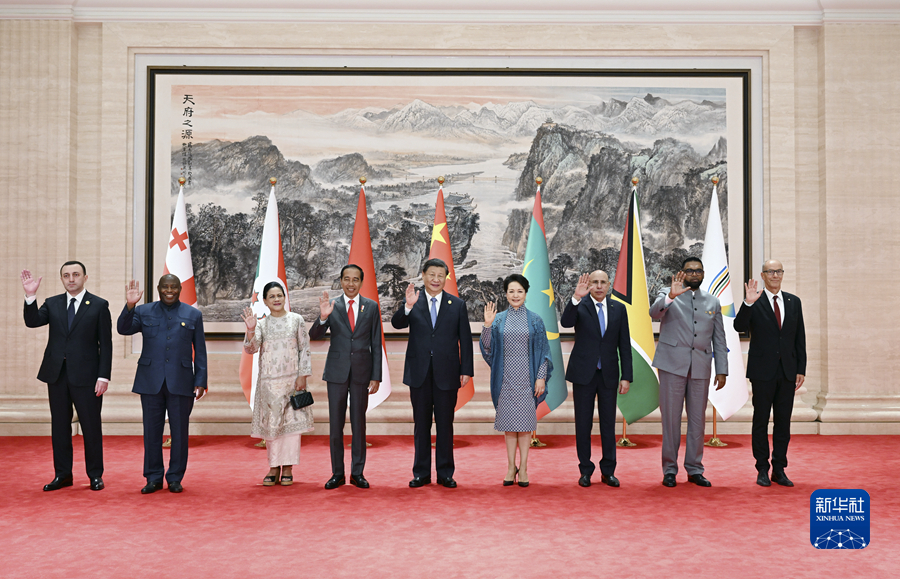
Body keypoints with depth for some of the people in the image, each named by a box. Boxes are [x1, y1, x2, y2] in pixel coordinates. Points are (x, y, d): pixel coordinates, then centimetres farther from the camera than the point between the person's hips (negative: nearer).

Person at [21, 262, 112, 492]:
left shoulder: (99, 305, -1)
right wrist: (30, 296, -21)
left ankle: (95, 475, 13)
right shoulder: (52, 303, 10)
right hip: (57, 374, 4)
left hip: (86, 376, -4)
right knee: (59, 426, 10)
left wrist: (103, 376, -10)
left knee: (91, 426, 2)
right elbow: (32, 322, -7)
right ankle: (62, 475, 20)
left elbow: (105, 344, -3)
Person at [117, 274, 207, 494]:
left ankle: (175, 478, 15)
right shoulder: (144, 312, 9)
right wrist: (129, 306, -19)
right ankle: (153, 478, 15)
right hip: (151, 383, 1)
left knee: (179, 432, 3)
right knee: (152, 431, 5)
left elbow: (200, 351, 6)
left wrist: (201, 382, 0)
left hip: (181, 383, -1)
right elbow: (123, 329, -5)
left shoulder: (193, 315, 8)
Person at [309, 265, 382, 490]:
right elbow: (315, 336, -6)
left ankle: (357, 473, 14)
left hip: (362, 371, 0)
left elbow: (376, 344, 3)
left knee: (359, 423, 6)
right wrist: (323, 317, -27)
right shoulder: (331, 306, 2)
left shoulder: (371, 307, 3)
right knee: (335, 424, 4)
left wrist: (376, 377, -2)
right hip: (337, 371, 0)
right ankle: (337, 473, 13)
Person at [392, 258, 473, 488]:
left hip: (446, 374, 0)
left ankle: (445, 473, 15)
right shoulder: (412, 303, 4)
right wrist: (408, 306, -31)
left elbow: (465, 340, 4)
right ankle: (421, 473, 16)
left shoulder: (457, 305, 5)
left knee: (445, 424, 5)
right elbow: (397, 324, -13)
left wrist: (466, 370, -1)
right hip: (420, 374, 0)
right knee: (421, 424, 8)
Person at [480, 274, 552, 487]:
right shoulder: (499, 320, 6)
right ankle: (511, 467, 12)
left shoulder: (535, 320, 4)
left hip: (527, 378, -1)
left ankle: (523, 468, 7)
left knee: (525, 421, 1)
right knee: (509, 421, 5)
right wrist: (487, 325, -12)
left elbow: (543, 350, 2)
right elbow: (487, 347, 1)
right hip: (506, 378, 1)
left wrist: (541, 377, -6)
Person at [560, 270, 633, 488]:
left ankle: (608, 471, 15)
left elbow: (624, 345, 6)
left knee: (608, 424, 6)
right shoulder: (579, 306, -1)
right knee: (583, 424, 5)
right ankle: (585, 471, 14)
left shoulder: (618, 309, 6)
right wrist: (576, 297, -35)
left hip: (609, 375, 2)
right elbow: (565, 322, -23)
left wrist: (626, 376, 0)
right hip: (584, 373, -2)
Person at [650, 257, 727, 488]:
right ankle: (669, 469, 8)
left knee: (698, 419, 6)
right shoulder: (668, 295, 5)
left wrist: (722, 370, 7)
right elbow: (654, 313, -16)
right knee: (671, 418, 0)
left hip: (700, 367, 3)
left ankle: (694, 469, 14)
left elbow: (719, 339, 13)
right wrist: (670, 296, -34)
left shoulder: (713, 302, 15)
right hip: (673, 364, -3)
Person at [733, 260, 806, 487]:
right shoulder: (754, 302, -2)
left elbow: (800, 338, 11)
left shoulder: (794, 302, 10)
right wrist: (748, 303, -30)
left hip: (787, 372, 4)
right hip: (763, 372, -4)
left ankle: (779, 470, 15)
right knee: (761, 420, 3)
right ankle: (762, 470, 11)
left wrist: (801, 369, 6)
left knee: (783, 421, 7)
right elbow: (739, 327, -16)